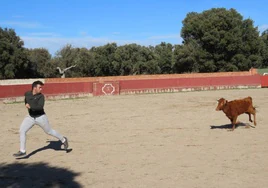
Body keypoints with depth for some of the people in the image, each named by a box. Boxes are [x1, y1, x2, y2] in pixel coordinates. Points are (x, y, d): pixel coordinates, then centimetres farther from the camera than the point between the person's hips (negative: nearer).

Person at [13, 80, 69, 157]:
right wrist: (26, 105, 13)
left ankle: (63, 139, 32)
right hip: (30, 117, 5)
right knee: (22, 131, -8)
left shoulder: (41, 96, -15)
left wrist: (30, 106, -36)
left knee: (49, 131, 8)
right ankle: (22, 151, -1)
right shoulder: (27, 94, -1)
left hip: (41, 117, -4)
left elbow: (40, 107, -30)